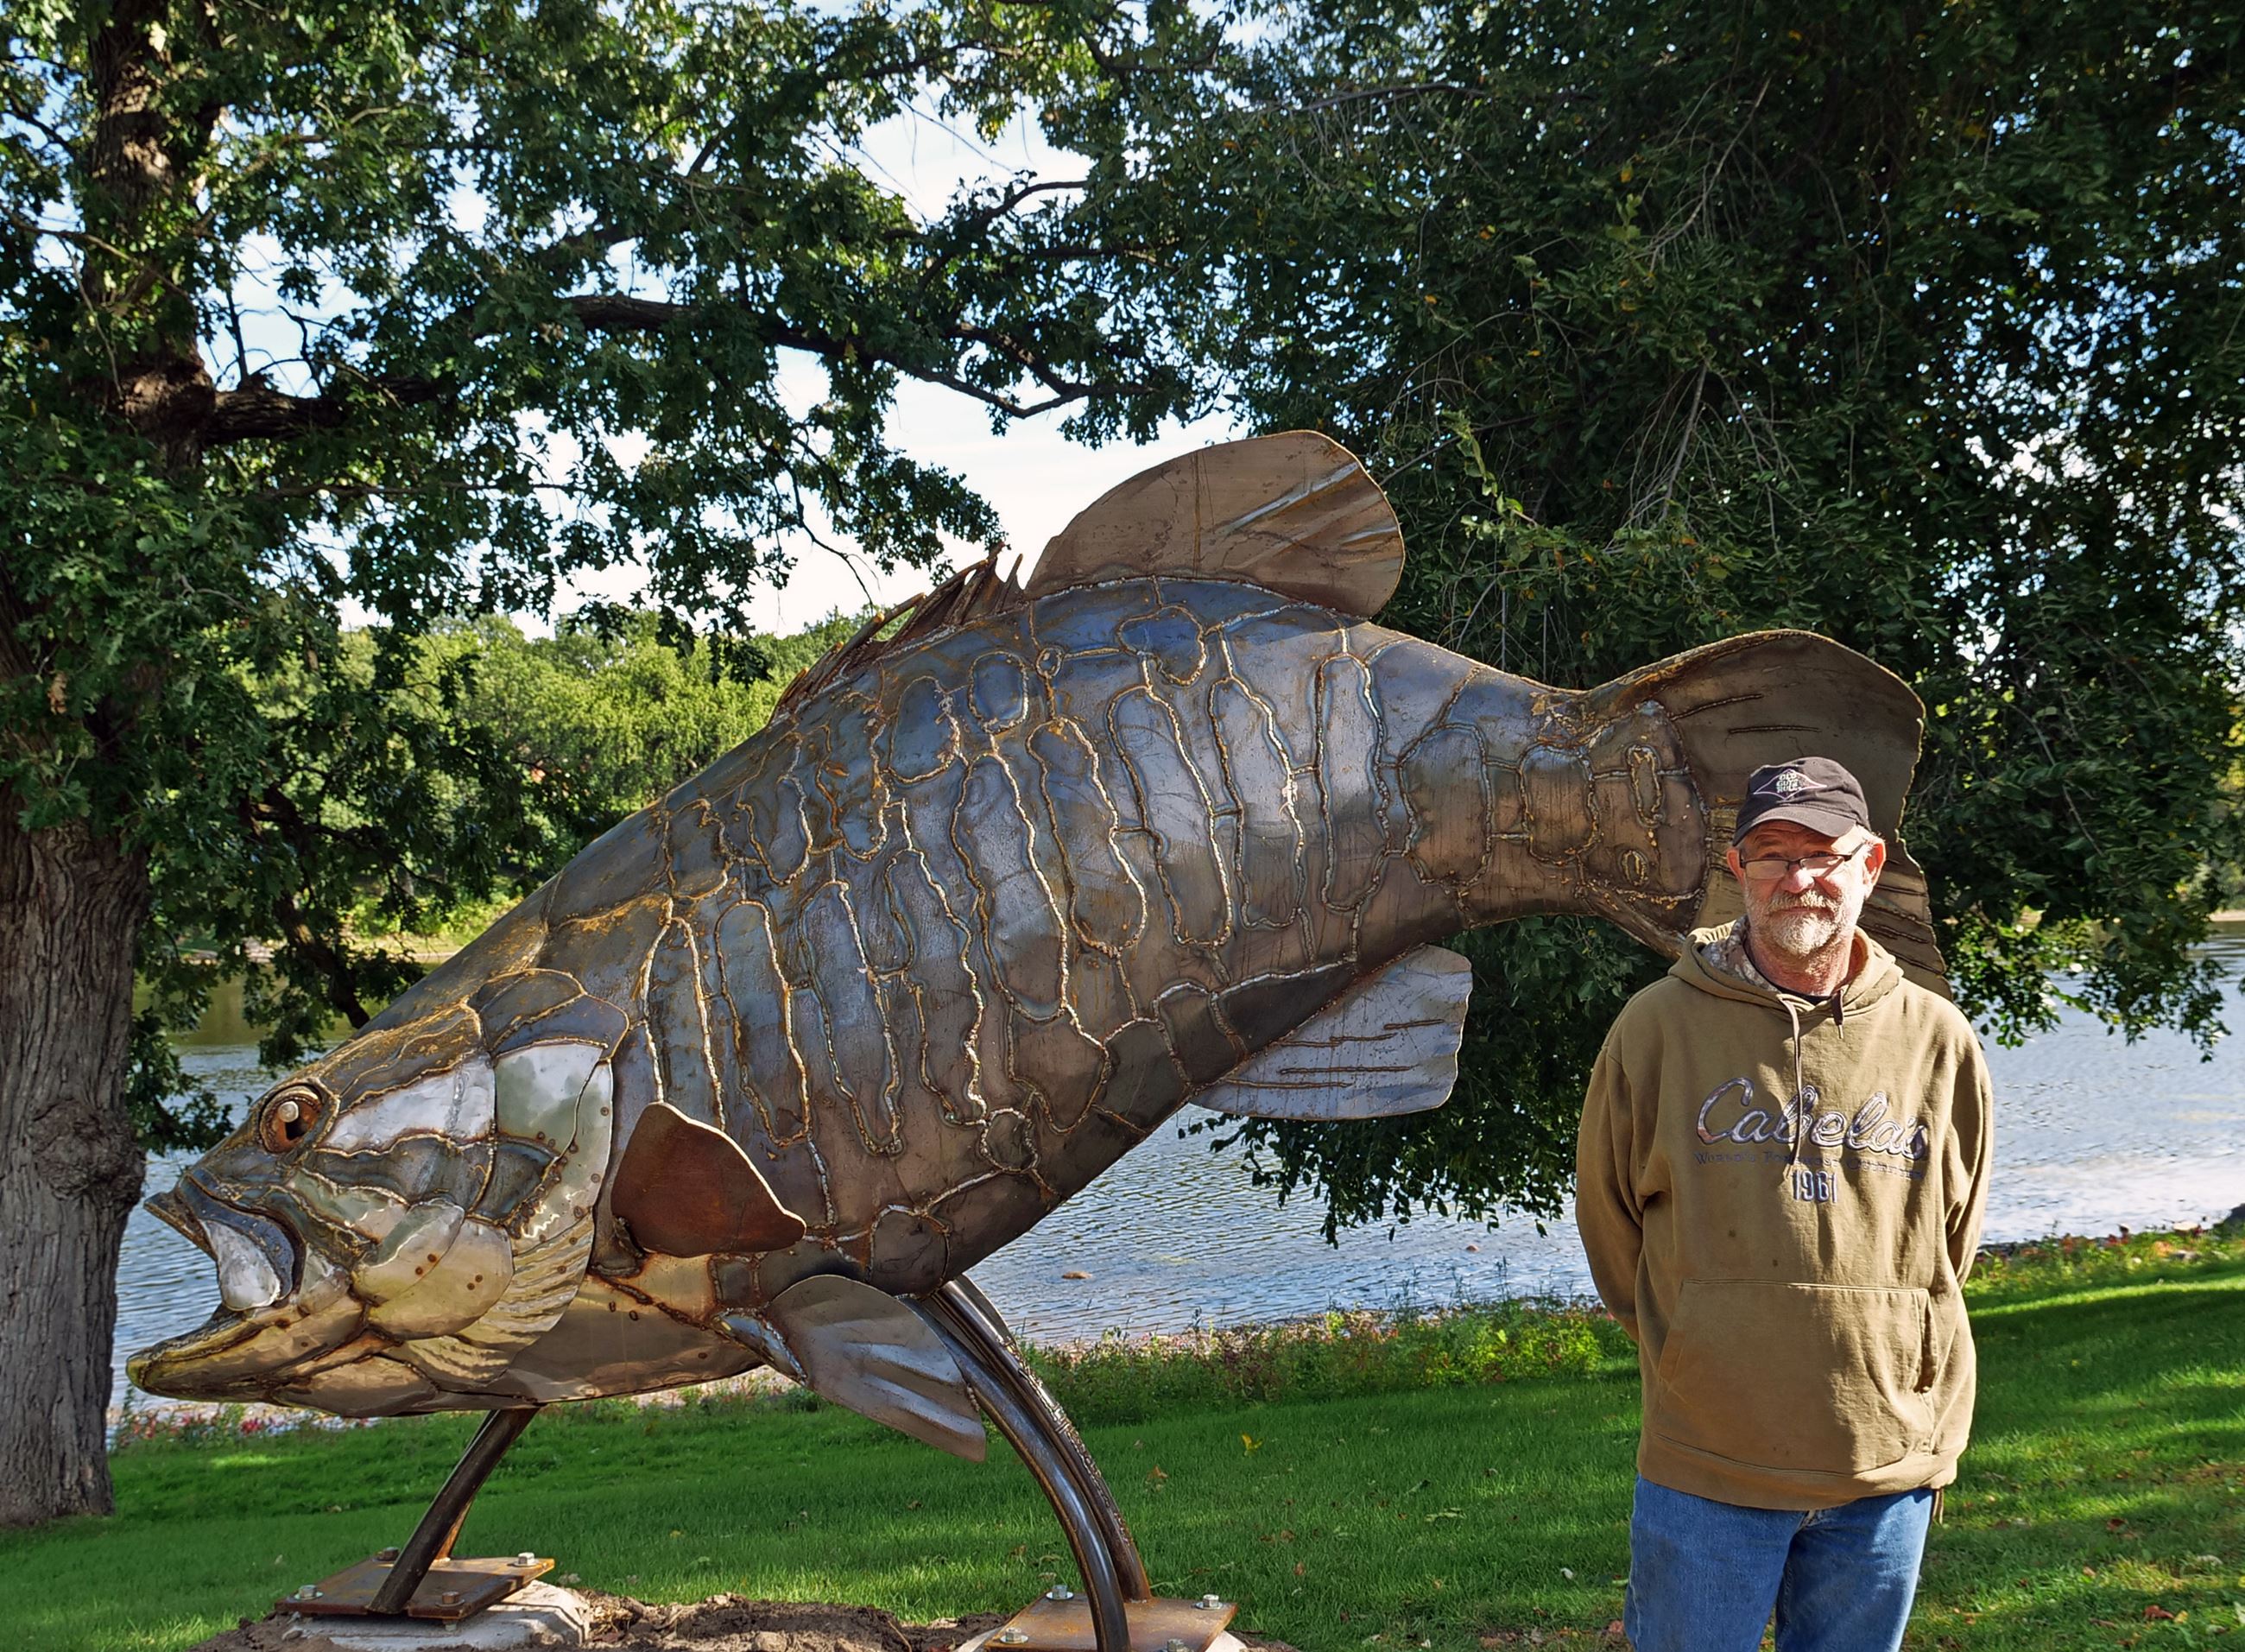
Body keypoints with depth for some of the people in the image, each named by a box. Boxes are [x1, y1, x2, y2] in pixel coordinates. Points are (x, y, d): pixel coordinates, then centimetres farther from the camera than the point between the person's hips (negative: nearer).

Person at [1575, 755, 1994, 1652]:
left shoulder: (1936, 1038, 2)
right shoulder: (1657, 1025, -4)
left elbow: (1947, 1247, 14)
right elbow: (1609, 1222, 8)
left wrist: (1933, 1440, 13)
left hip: (1887, 1470, 2)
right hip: (1705, 1470, -2)